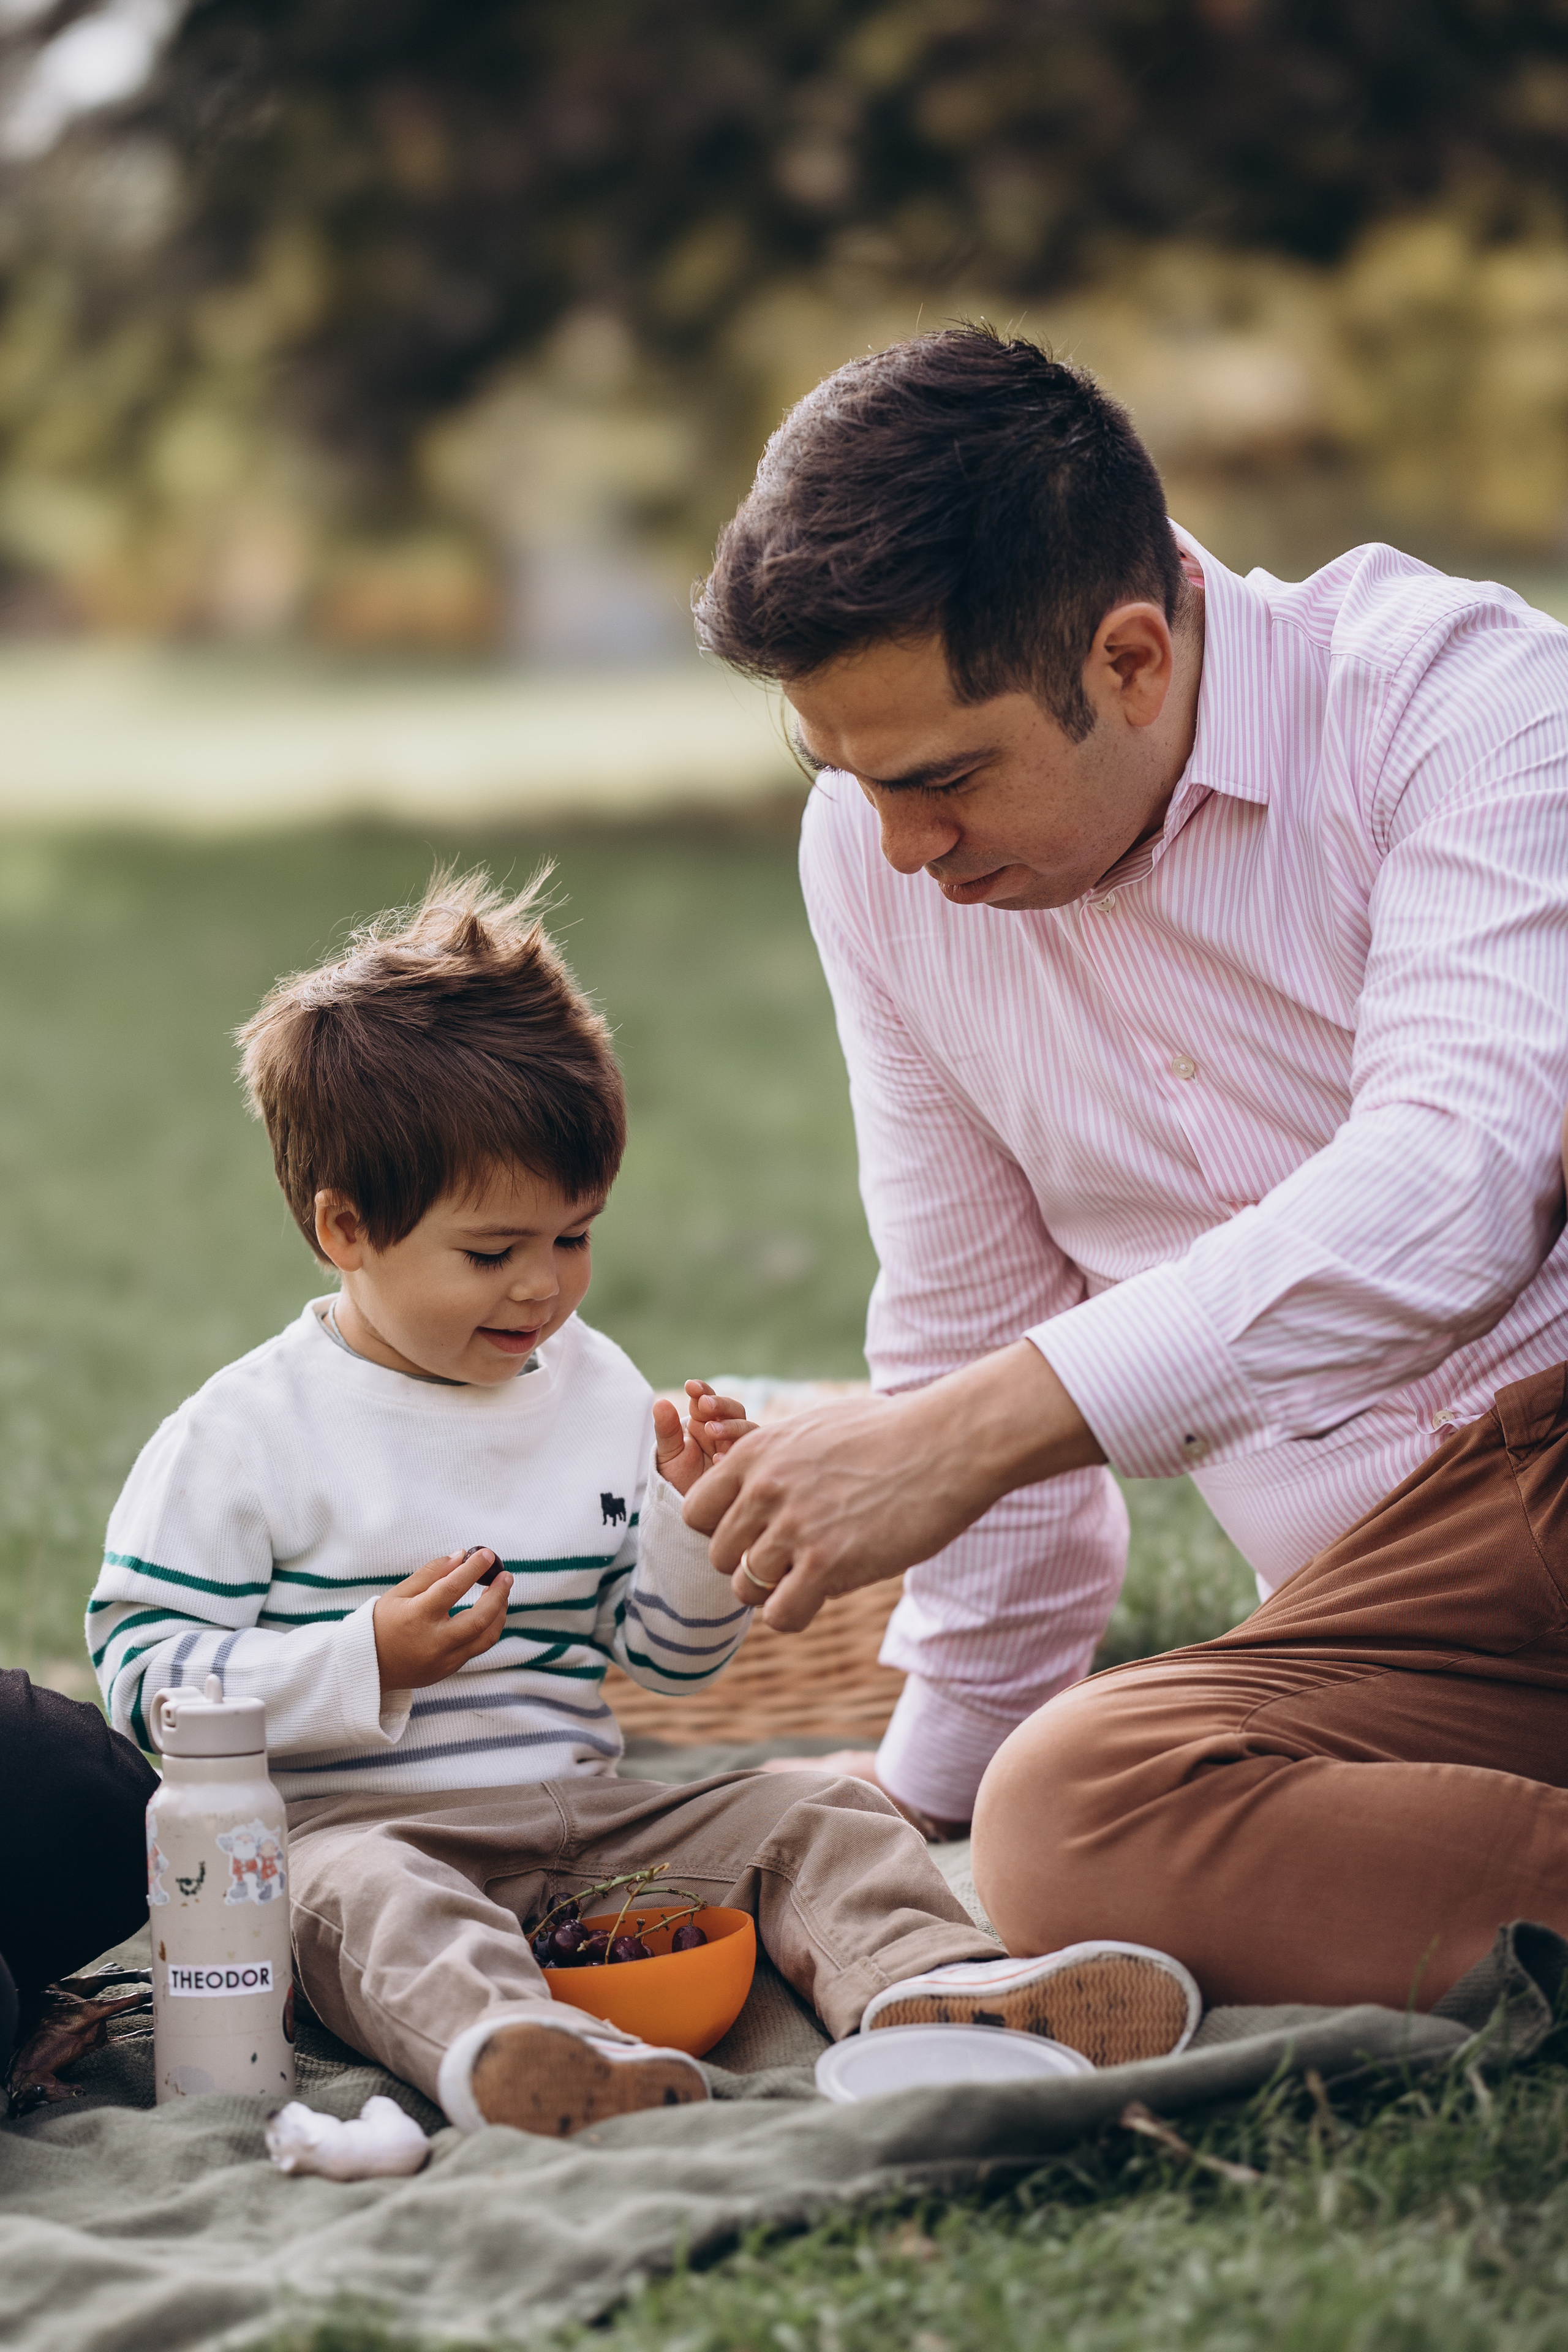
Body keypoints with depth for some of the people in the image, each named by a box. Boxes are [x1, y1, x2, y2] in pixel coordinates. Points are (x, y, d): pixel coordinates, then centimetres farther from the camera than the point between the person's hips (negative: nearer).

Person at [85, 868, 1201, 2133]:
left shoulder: (601, 1394, 12)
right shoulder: (248, 1433, -3)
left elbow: (672, 1657, 15)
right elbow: (143, 1672, -7)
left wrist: (691, 1518, -6)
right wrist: (367, 1664, -17)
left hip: (587, 1816, 6)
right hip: (359, 1822, -5)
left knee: (819, 1817, -11)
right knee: (370, 1895, -37)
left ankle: (933, 1988, -38)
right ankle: (500, 2044, -67)